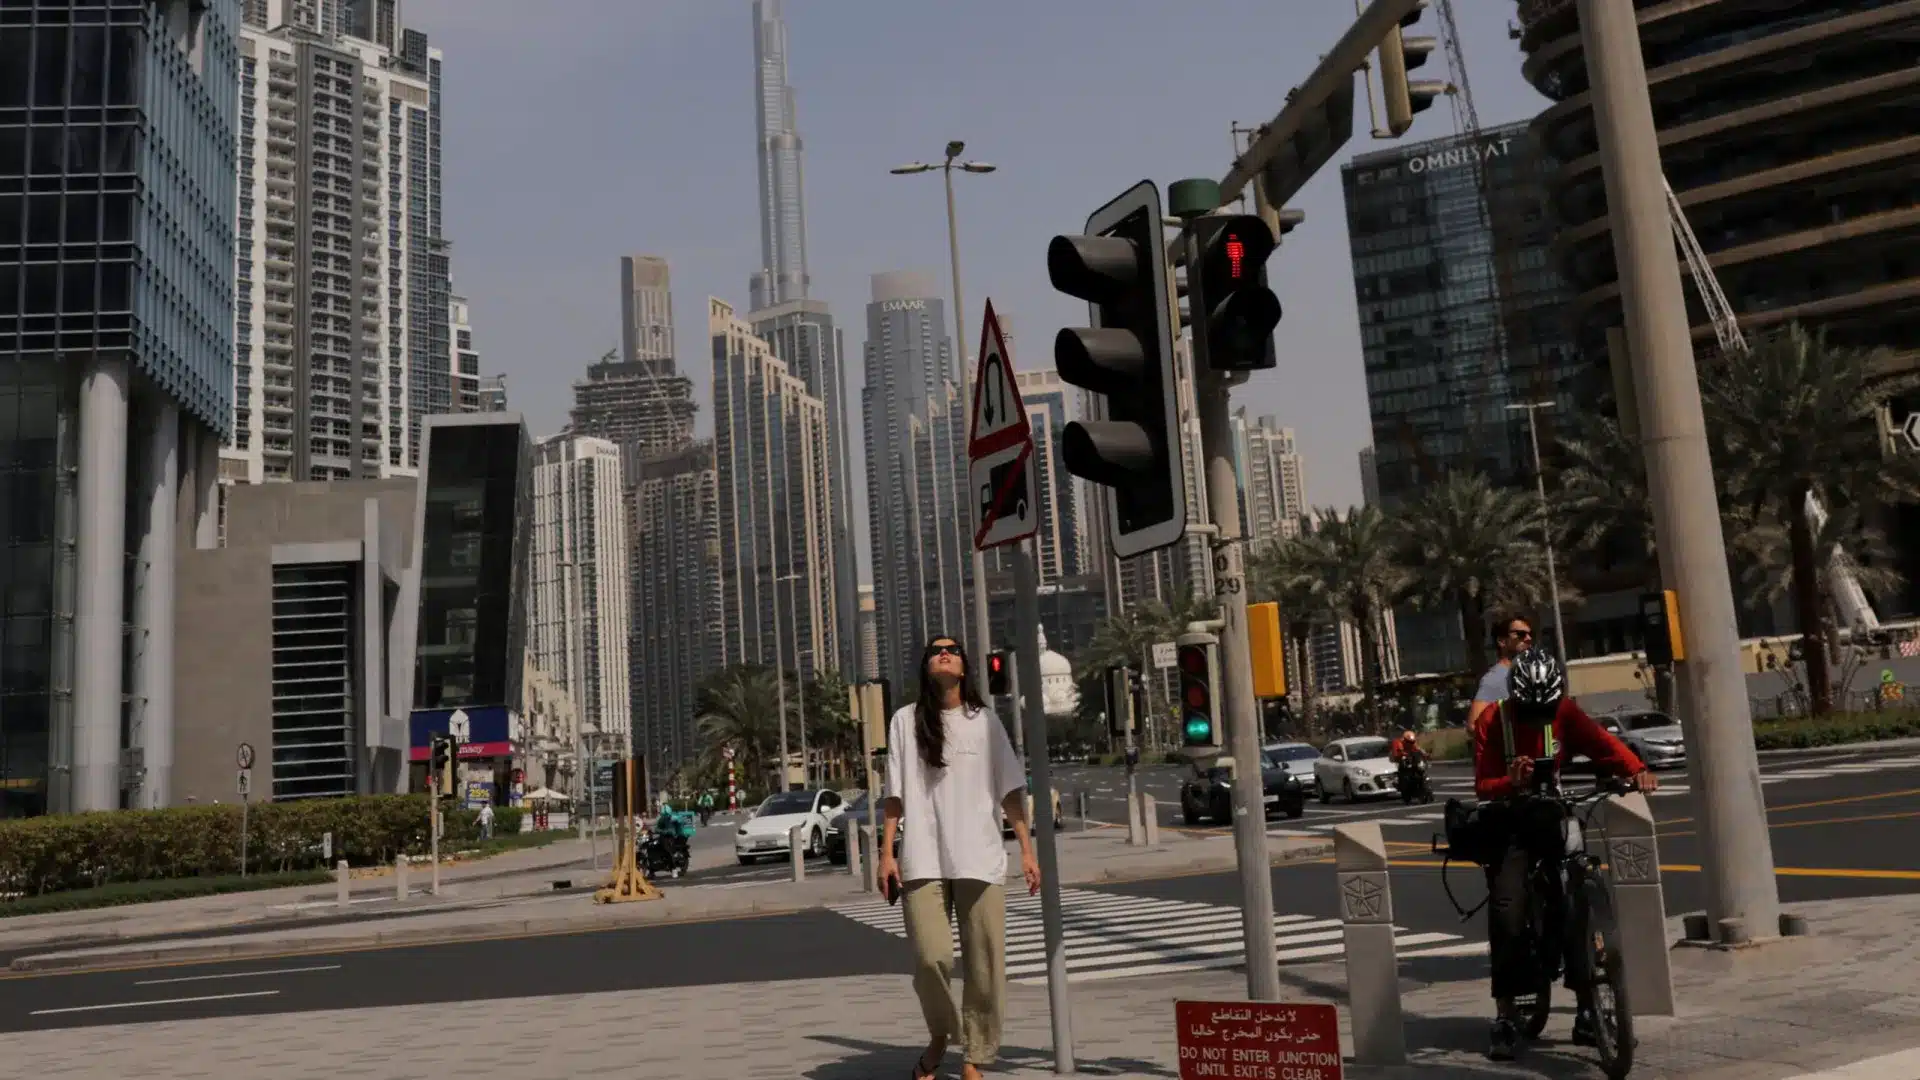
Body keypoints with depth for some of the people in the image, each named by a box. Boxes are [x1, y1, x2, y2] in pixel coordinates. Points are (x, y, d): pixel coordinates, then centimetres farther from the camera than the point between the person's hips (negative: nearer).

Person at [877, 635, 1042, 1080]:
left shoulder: (985, 720, 7)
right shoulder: (906, 720, 5)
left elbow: (1010, 790, 7)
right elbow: (895, 794, 5)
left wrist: (1027, 850, 1)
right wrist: (886, 853, -1)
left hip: (981, 858, 1)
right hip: (923, 860, -1)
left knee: (985, 965, 0)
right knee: (931, 958, -13)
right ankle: (939, 1035, 16)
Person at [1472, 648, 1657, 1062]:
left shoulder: (1565, 711, -6)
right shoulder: (1492, 720, -15)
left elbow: (1602, 742, -20)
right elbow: (1483, 785, -18)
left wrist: (1637, 770, -38)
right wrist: (1511, 783, -39)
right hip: (1510, 823, -3)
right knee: (1508, 913, -14)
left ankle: (1586, 1010, 10)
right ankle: (1505, 1017, -5)